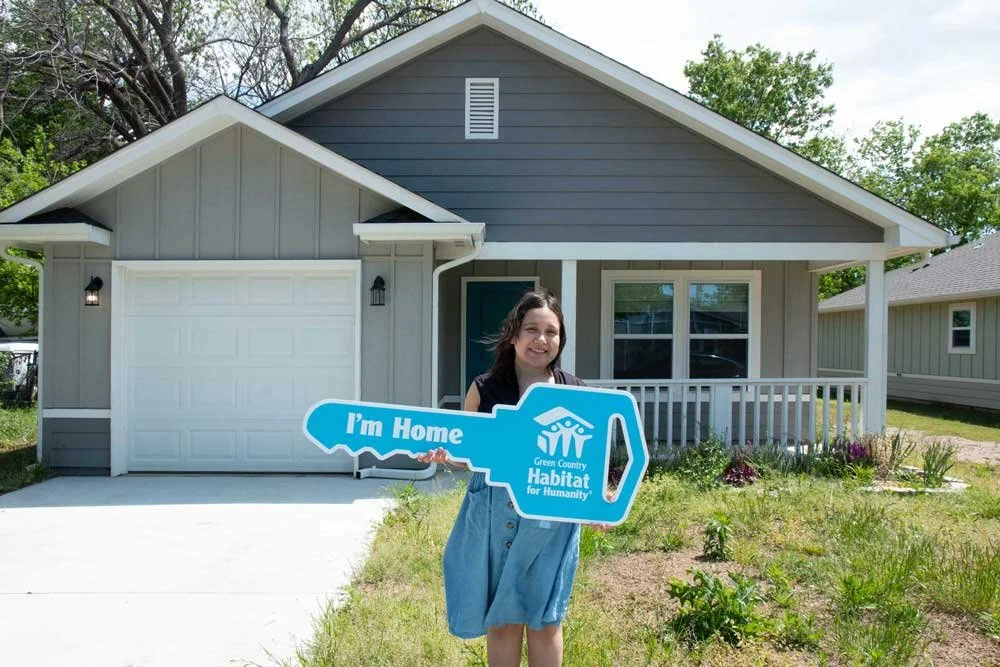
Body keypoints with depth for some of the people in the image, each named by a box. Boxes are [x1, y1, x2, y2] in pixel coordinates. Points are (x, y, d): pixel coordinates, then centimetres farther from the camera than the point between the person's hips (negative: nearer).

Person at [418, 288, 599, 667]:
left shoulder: (574, 391, 1)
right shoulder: (485, 388, -1)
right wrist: (443, 454, -16)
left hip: (551, 518, 0)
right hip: (494, 517, 0)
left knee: (545, 621, 11)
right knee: (502, 620, 12)